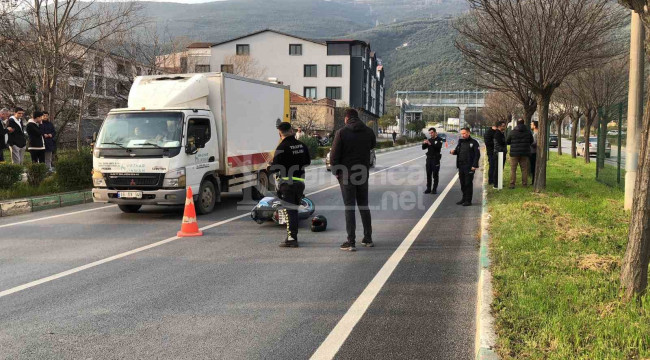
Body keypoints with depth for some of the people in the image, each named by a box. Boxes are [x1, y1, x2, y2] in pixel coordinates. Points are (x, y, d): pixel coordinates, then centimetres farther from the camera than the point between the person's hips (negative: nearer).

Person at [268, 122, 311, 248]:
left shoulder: (282, 147, -13)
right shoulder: (302, 145, 7)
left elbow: (275, 167, -14)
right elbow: (308, 162, 19)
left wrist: (269, 167, 8)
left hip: (287, 182, -6)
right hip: (300, 182, 6)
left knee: (288, 211, -5)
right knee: (294, 209, 17)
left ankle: (291, 238, -8)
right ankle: (293, 236, 24)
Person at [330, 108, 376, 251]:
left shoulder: (342, 132, -11)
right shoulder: (369, 131, 2)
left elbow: (334, 155, -12)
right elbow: (373, 145, 22)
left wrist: (336, 172, -1)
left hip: (346, 175, -4)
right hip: (363, 175, 4)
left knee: (349, 207, 0)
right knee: (364, 206, 16)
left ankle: (351, 242, -2)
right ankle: (368, 239, 21)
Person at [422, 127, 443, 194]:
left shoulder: (439, 140, -2)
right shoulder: (429, 140, 13)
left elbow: (438, 146, -21)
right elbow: (423, 148, 7)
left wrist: (430, 144, -32)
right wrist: (424, 144, -15)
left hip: (435, 159, -5)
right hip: (429, 158, 5)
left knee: (435, 175, -2)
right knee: (428, 174, 5)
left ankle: (434, 189, 3)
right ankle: (428, 188, 9)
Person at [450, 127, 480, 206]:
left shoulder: (473, 142, -6)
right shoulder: (460, 142, 14)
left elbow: (477, 154, -10)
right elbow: (457, 151, 21)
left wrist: (474, 165, -17)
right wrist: (453, 152, -3)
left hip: (469, 167, -6)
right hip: (461, 166, 6)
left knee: (468, 183, -4)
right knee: (462, 184, 11)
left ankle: (468, 201, 1)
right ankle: (464, 199, 22)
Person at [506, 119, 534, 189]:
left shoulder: (512, 132, -6)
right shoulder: (528, 132, 1)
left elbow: (507, 142, 2)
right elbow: (531, 141, 13)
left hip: (514, 153, -2)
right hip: (525, 153, 2)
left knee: (513, 169, 1)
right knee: (524, 169, 9)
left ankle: (512, 184, -4)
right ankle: (525, 184, 11)